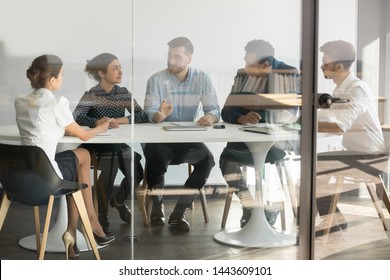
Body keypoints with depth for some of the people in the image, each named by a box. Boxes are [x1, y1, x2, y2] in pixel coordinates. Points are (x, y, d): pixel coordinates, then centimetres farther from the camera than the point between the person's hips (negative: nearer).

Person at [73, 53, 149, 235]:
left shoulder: (123, 93, 6)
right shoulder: (91, 95, -5)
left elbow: (143, 116, -4)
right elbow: (77, 117, -23)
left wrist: (119, 120, -18)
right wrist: (98, 122, -39)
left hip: (119, 145, 4)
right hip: (96, 145, -3)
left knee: (137, 174, -20)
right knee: (111, 157, -33)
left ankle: (118, 200, 17)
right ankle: (102, 217, -17)